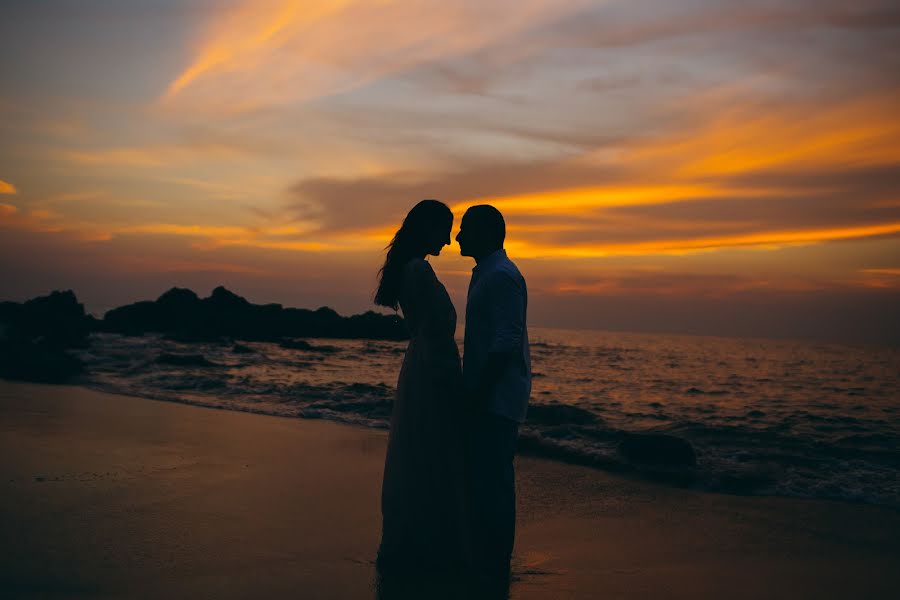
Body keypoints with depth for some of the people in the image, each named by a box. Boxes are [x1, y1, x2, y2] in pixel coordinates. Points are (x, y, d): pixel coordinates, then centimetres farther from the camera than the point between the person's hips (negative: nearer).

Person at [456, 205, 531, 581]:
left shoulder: (501, 277, -15)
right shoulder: (486, 274, 17)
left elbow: (506, 343, -22)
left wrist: (480, 391, -21)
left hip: (497, 398, -10)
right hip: (487, 396, 10)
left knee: (492, 479, -4)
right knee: (481, 475, 14)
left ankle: (493, 564, 5)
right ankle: (482, 555, 24)